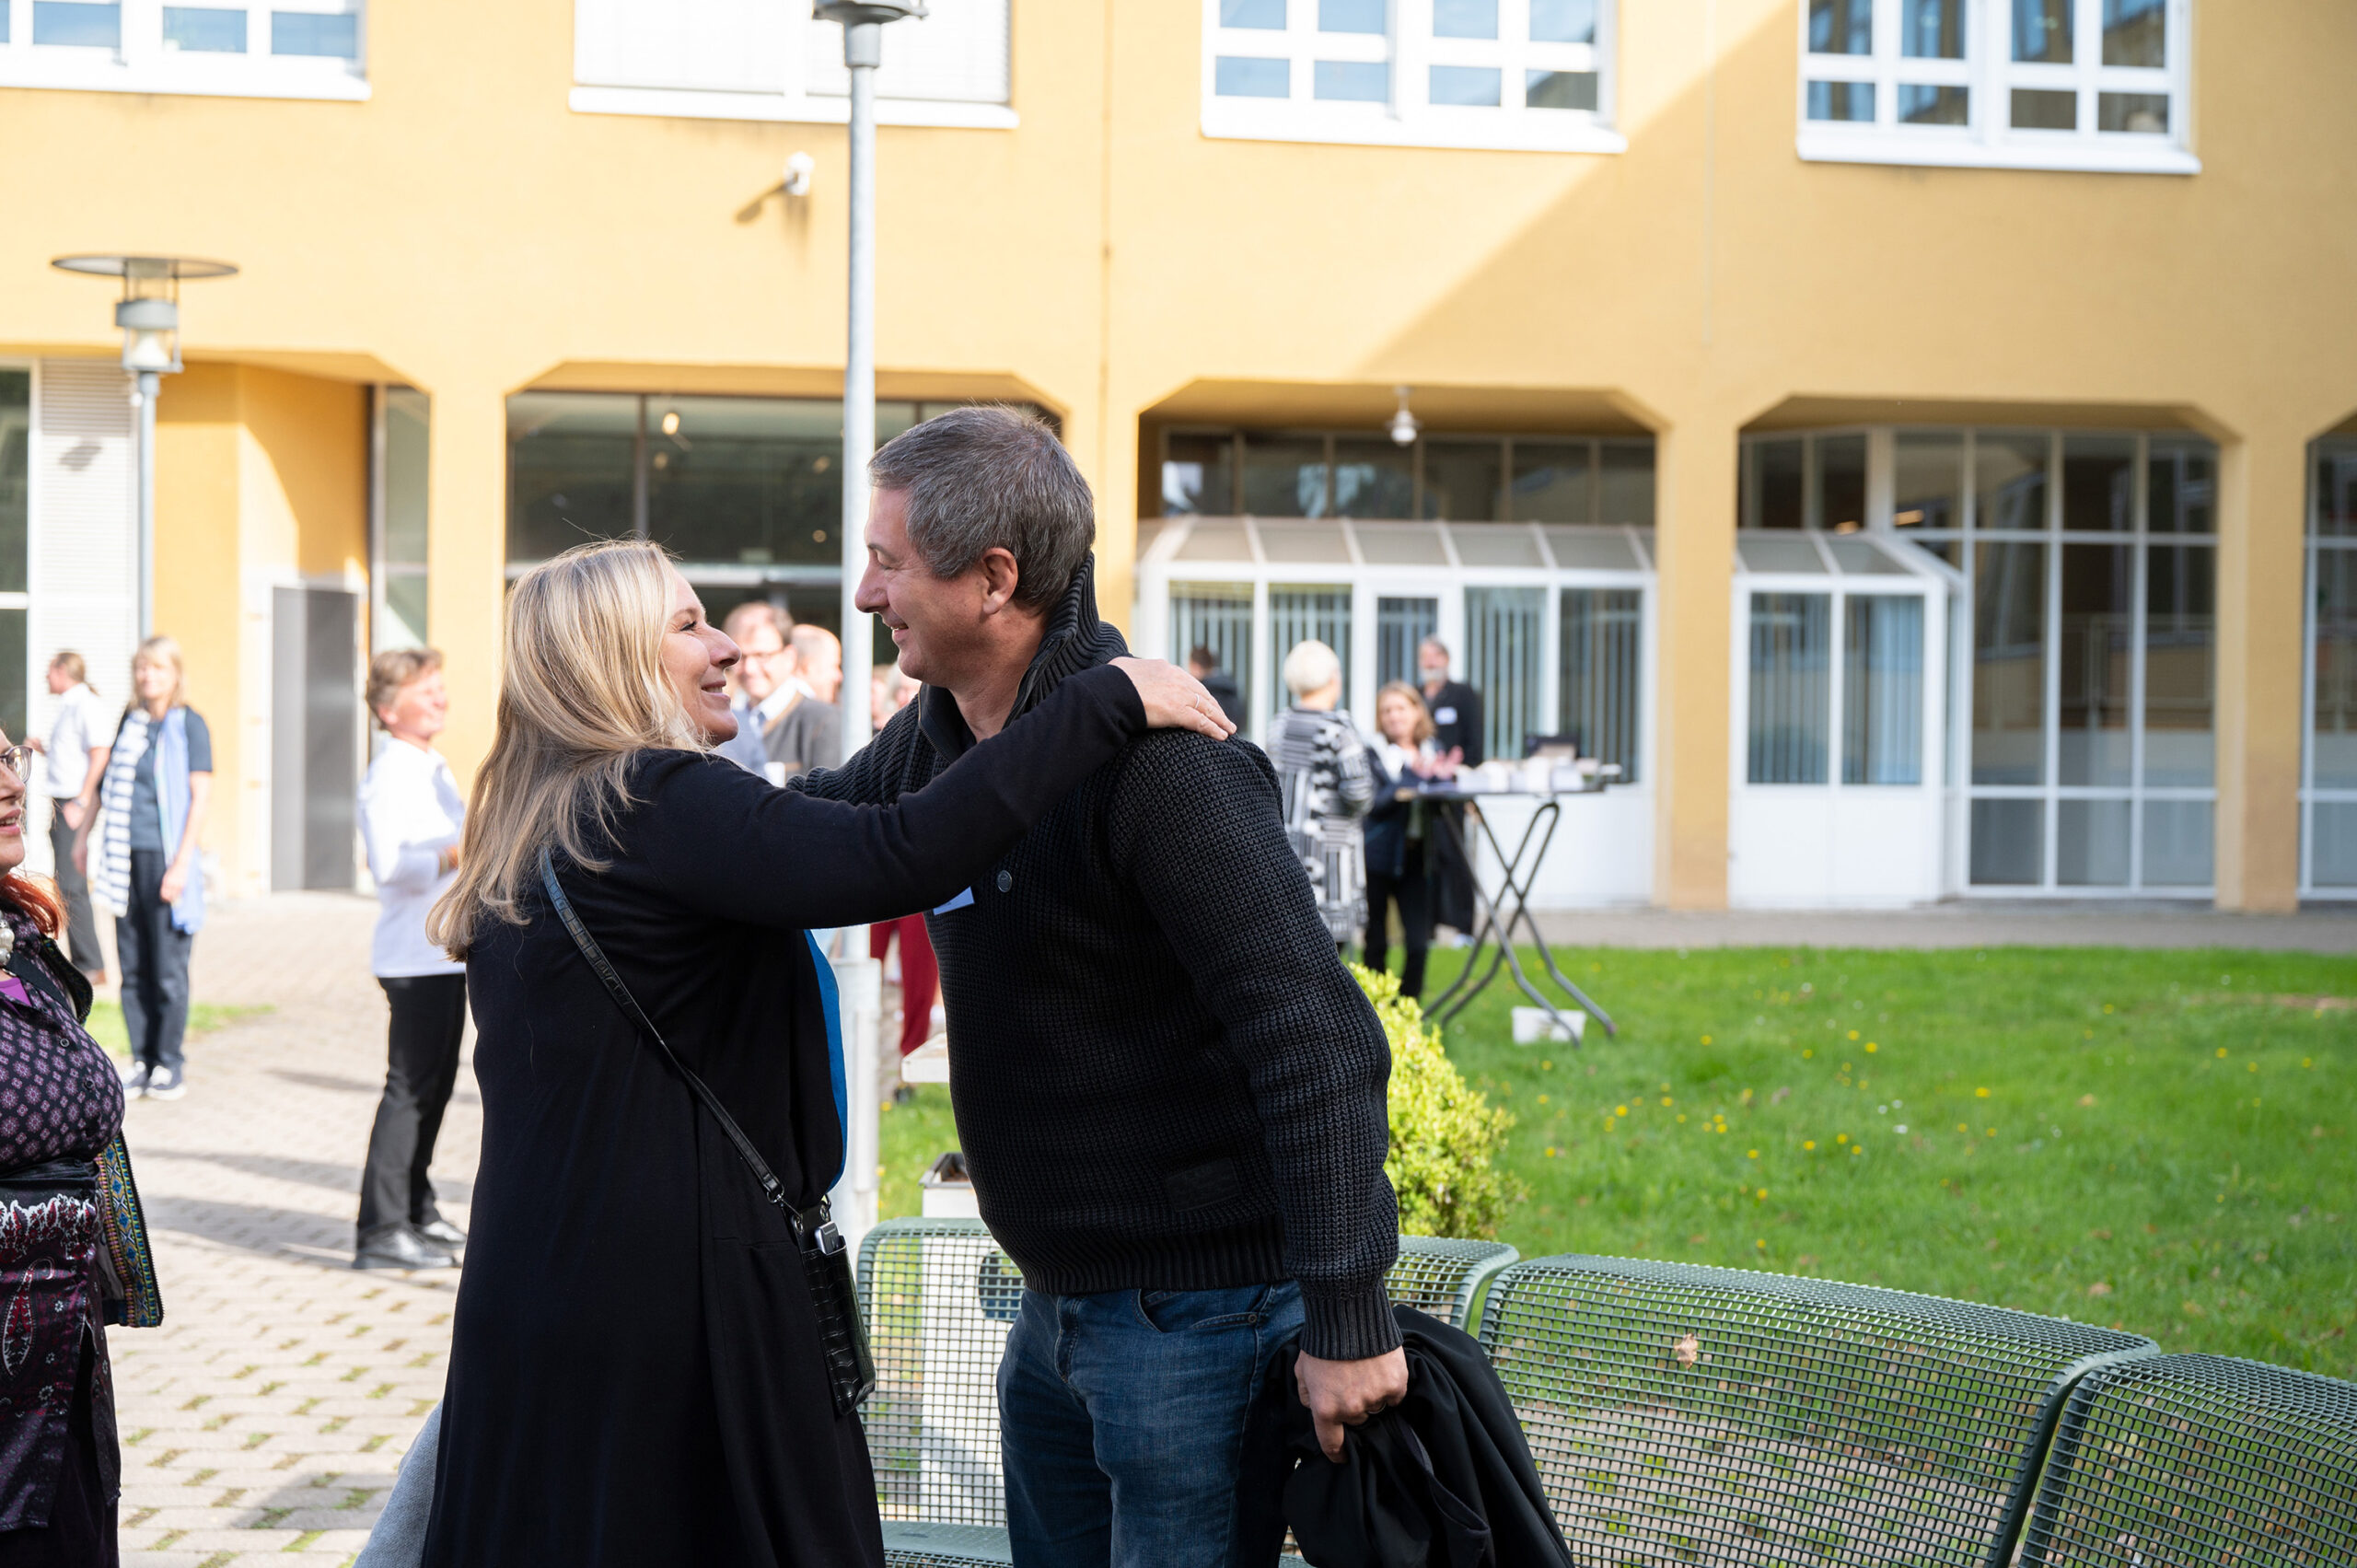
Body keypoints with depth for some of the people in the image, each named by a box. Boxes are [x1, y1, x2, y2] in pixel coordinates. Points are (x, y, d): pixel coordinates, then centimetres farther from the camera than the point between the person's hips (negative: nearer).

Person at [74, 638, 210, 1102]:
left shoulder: (189, 725, -4)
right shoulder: (130, 722, 12)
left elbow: (200, 797, -8)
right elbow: (102, 780, 24)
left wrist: (181, 863, -14)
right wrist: (83, 837, 20)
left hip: (165, 857, -5)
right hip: (125, 858, 5)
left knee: (168, 970, -2)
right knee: (132, 968, 7)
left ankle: (169, 1065, 7)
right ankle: (141, 1062, 13)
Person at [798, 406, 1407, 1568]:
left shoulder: (1151, 753, -23)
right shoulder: (941, 735, 5)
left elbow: (1313, 1036, -26)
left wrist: (1346, 1319, -28)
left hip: (1197, 1306, -9)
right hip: (1058, 1301, 9)